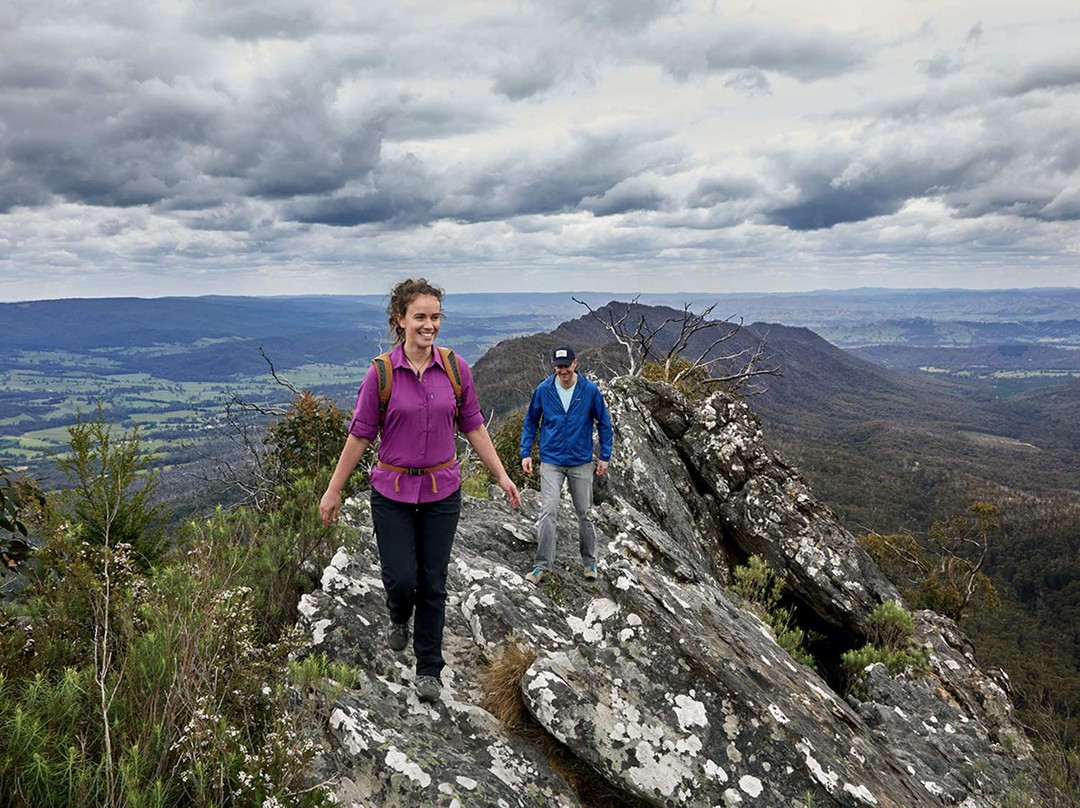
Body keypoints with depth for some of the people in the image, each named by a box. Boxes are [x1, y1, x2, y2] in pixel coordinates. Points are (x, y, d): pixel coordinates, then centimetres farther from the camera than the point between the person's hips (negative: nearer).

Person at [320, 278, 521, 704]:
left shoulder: (455, 369, -2)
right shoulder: (382, 373, -9)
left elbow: (473, 426, 6)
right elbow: (360, 434, -3)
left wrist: (501, 476, 4)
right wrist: (333, 490, 0)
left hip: (441, 491, 2)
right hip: (392, 492, -2)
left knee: (433, 583, 7)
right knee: (402, 578, -3)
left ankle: (429, 669, 25)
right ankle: (398, 618, 36)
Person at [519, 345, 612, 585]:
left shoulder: (590, 390, -7)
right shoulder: (543, 390, -5)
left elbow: (604, 423, 3)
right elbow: (530, 421, 7)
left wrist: (605, 456, 1)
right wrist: (526, 453, 2)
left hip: (581, 462, 0)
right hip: (551, 461, 0)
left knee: (585, 513, 10)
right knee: (548, 512, -11)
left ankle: (590, 562, 27)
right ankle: (543, 565, -3)